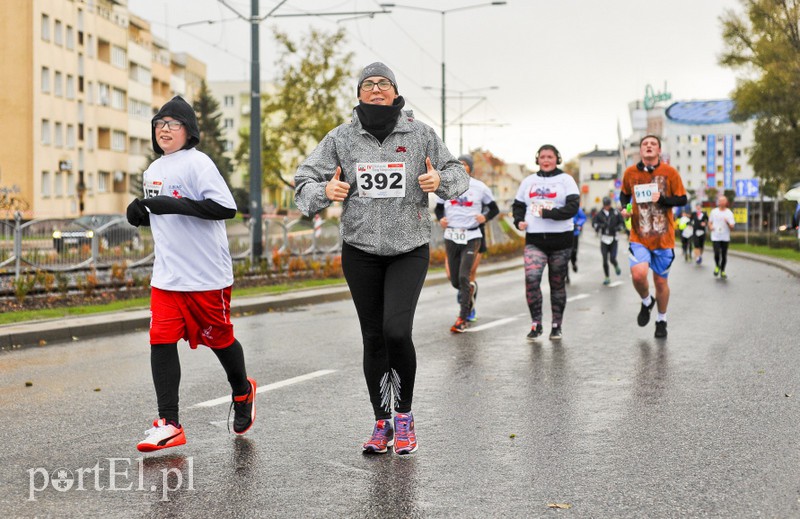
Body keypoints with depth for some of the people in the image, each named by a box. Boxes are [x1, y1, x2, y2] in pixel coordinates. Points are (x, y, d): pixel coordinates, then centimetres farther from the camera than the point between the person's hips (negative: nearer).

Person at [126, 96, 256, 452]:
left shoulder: (197, 163, -11)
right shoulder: (153, 171, 14)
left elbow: (226, 208, -21)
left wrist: (177, 204, -27)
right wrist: (141, 215, 5)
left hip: (206, 275, -6)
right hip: (166, 277, 6)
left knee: (218, 338, 9)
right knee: (161, 341, -4)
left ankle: (242, 392, 37)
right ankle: (169, 425, -1)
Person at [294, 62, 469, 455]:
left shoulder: (420, 134, 1)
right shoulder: (341, 138, 2)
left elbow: (457, 174, 10)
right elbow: (303, 180, 3)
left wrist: (441, 181, -13)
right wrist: (325, 191, -19)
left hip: (410, 249, -2)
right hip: (360, 250, 2)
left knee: (397, 330, -16)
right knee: (373, 338, 6)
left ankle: (404, 415, 6)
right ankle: (382, 424, 20)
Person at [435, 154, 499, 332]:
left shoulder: (479, 187, 1)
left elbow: (494, 208, 10)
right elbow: (438, 207, 18)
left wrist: (485, 217, -10)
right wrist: (440, 219, -3)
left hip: (472, 237, -3)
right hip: (451, 236, 3)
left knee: (464, 277, -15)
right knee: (454, 280, 5)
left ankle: (463, 319, -8)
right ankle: (471, 289, 40)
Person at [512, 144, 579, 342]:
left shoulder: (565, 180, 2)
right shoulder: (528, 181, 14)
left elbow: (573, 207, -9)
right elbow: (517, 205, 21)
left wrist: (548, 213, -18)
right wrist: (519, 221, 1)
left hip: (560, 238, -2)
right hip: (534, 239, 2)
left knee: (557, 283, 5)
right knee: (531, 278, -17)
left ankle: (557, 326, 18)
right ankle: (536, 324, -9)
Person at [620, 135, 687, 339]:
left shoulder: (669, 172, -3)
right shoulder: (630, 173, 1)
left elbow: (682, 199, 0)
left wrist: (662, 199, -17)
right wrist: (624, 207, -1)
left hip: (664, 238, 0)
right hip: (639, 236, 0)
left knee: (660, 280, 8)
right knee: (638, 274, -21)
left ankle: (662, 320, 32)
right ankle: (646, 302, 13)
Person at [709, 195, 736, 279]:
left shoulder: (729, 213, 1)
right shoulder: (714, 211, 6)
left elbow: (732, 227, -2)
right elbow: (710, 222, 18)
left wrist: (728, 223, -22)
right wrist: (710, 227, -4)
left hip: (725, 238, 0)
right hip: (715, 237, 0)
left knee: (724, 255, 4)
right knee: (717, 254, -13)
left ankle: (722, 271, 20)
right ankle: (717, 266, 15)